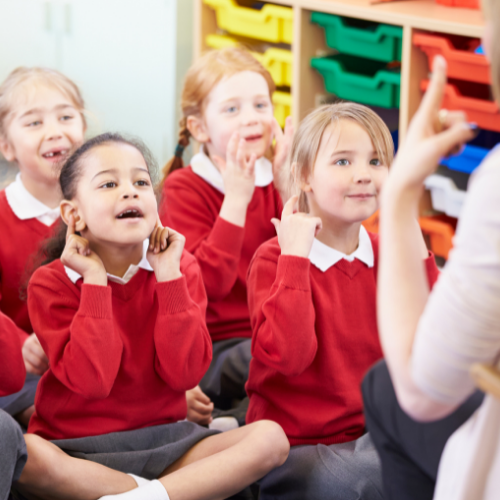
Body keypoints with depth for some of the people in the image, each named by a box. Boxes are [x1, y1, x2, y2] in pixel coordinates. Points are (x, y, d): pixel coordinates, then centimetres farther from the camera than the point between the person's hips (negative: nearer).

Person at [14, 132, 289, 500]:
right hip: (79, 451, -3)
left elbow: (185, 373, -11)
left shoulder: (178, 266, 2)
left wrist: (168, 275, -13)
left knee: (271, 438, -20)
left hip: (161, 441, 3)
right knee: (23, 454, -38)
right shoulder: (51, 283, -6)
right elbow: (91, 381, -20)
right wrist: (95, 281, -18)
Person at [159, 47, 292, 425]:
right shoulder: (184, 188, -1)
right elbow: (208, 284, -16)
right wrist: (236, 198, -18)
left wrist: (287, 186, -8)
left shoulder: (274, 181, 12)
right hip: (213, 348, -5)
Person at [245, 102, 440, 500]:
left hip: (371, 434, 4)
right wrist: (294, 256, -19)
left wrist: (415, 250, -8)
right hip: (294, 448, -4)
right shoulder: (275, 258, -6)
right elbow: (287, 356, -22)